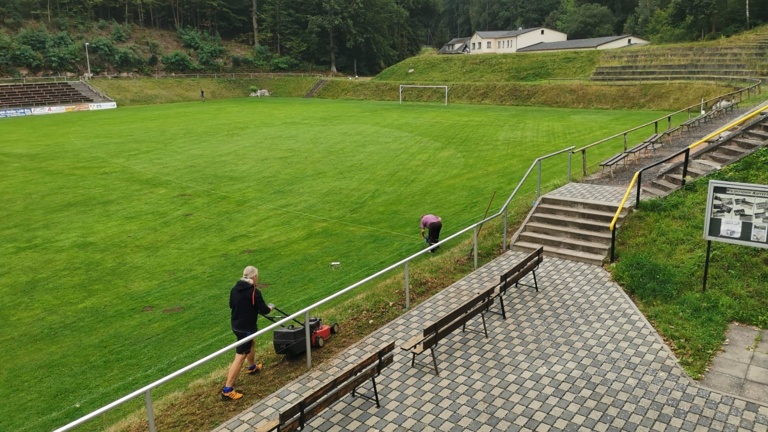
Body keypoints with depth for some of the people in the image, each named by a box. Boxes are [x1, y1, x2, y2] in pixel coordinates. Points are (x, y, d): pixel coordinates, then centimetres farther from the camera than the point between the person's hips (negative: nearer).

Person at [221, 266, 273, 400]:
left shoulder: (235, 289, 2)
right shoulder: (254, 292, -20)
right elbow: (264, 310, -15)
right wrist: (270, 307, 7)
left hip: (236, 326, 9)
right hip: (246, 328, -9)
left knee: (250, 344, 33)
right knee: (240, 357, -5)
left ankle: (252, 367, 55)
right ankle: (227, 390, -6)